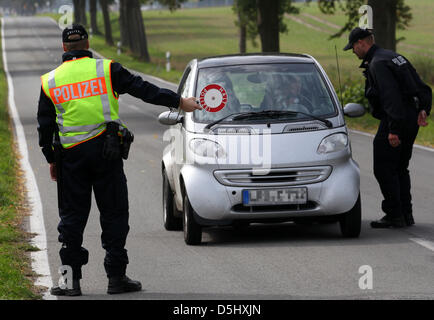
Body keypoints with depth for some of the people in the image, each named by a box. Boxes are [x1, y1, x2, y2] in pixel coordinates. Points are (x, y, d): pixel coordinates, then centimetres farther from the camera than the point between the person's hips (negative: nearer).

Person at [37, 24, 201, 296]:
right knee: (114, 213, 5)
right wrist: (179, 102, 5)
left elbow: (45, 127, 9)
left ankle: (71, 280, 4)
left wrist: (52, 160, 19)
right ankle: (116, 277, 5)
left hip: (70, 155, 2)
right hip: (105, 150, -2)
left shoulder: (50, 82, 7)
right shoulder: (106, 70, 0)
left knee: (72, 216, 8)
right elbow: (143, 89, -1)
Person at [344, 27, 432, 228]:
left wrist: (394, 129, -26)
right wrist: (423, 109, 9)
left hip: (394, 121, -10)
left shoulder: (377, 64, -15)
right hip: (410, 120, 10)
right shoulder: (394, 57, 17)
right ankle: (406, 215, 17)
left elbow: (391, 97, -24)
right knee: (400, 169, 17)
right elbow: (422, 88, 17)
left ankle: (394, 216, -5)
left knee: (384, 170, -4)